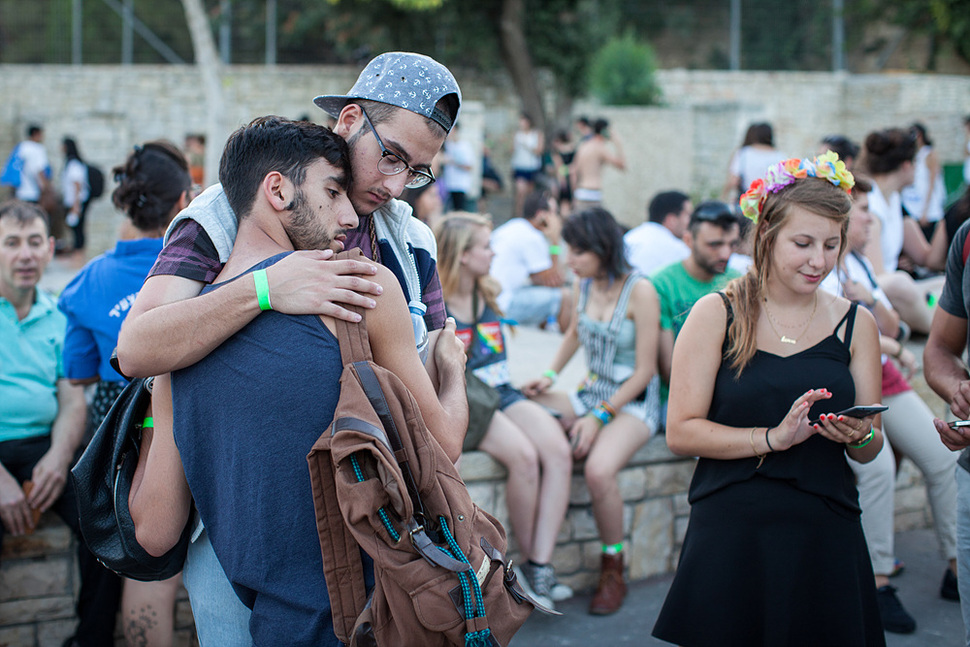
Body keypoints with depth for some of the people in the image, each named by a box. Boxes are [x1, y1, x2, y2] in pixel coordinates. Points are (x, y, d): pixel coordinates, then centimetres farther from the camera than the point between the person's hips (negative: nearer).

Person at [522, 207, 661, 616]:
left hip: (633, 402, -7)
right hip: (591, 394, 7)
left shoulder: (639, 291, -14)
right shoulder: (585, 284, 5)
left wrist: (599, 417, -18)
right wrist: (550, 376, 9)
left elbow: (644, 370, -13)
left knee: (598, 470, -34)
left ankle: (613, 571, -10)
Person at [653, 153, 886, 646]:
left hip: (826, 539, 3)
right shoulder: (716, 315, -1)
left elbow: (871, 450, 11)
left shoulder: (855, 325, 8)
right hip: (731, 536, -2)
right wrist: (773, 438, -18)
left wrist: (860, 436, -12)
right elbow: (681, 432, -8)